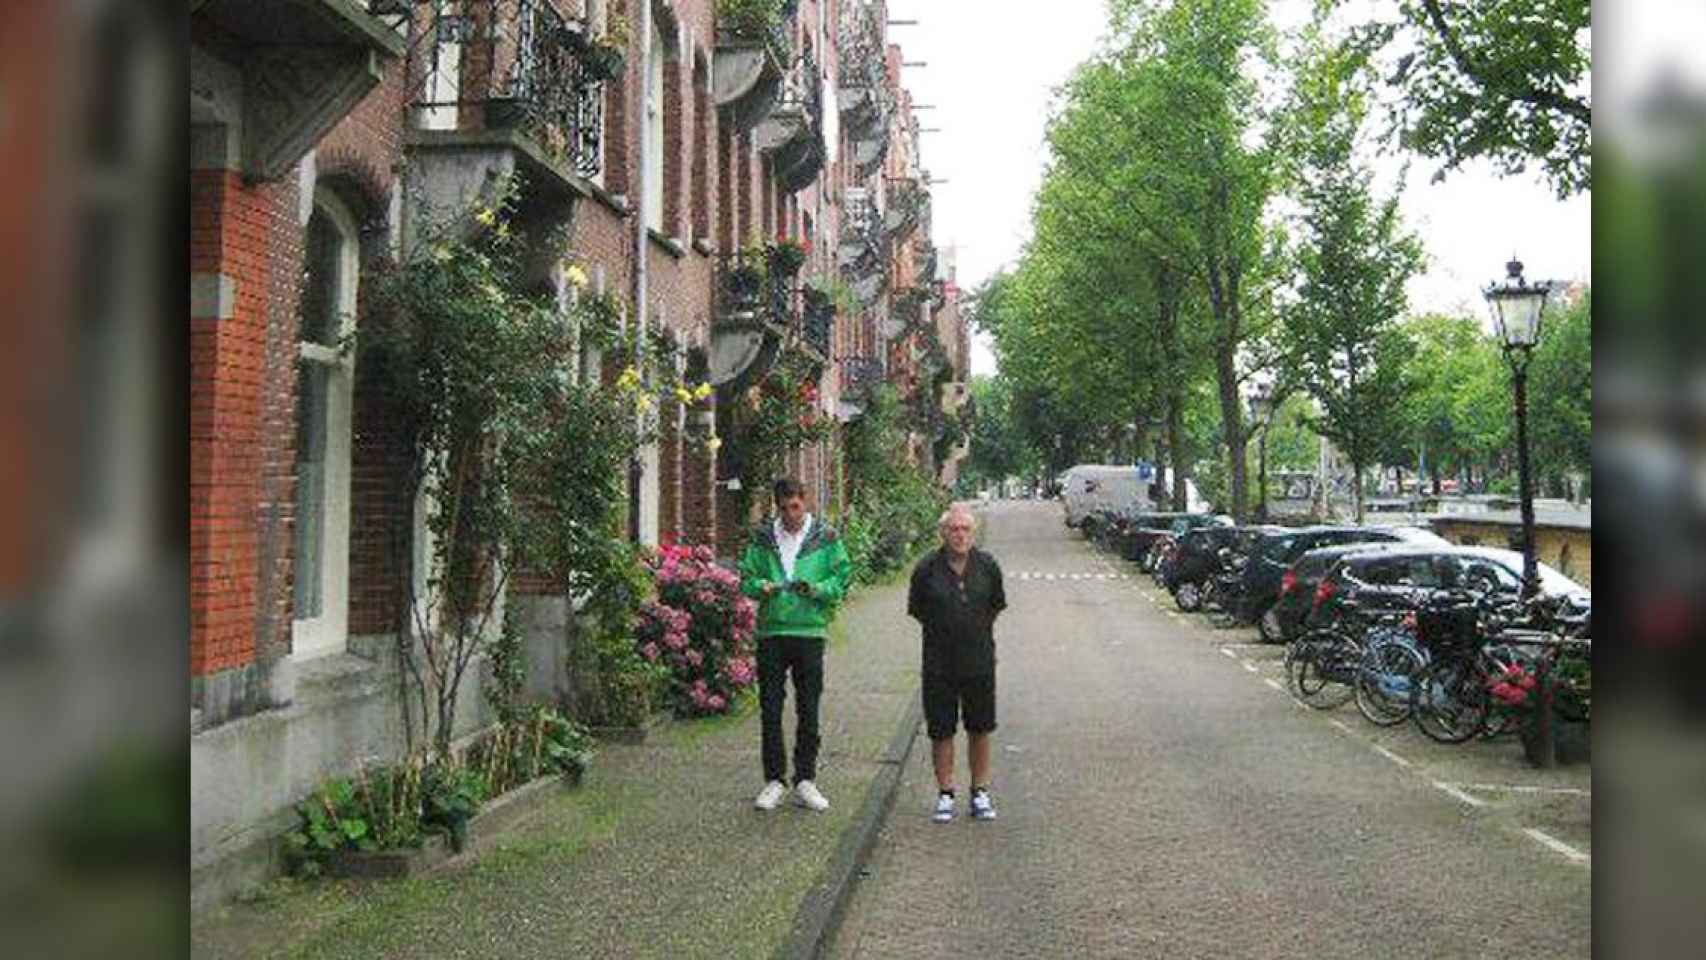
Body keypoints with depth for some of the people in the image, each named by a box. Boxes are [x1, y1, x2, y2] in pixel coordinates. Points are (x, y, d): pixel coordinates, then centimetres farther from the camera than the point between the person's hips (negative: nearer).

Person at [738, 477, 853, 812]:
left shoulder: (825, 537, 3)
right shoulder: (762, 537, 7)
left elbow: (843, 578, 1)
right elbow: (746, 578, 9)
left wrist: (817, 589, -17)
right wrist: (761, 587, -13)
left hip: (810, 631, -1)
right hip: (771, 631, 1)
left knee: (808, 711, 5)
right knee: (770, 709, 3)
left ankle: (805, 781, 14)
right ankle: (774, 780, 13)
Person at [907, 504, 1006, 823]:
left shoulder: (987, 566, -2)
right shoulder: (927, 568, -7)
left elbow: (997, 605, 14)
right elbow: (915, 609, 7)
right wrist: (941, 628, 7)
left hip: (979, 661, 1)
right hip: (939, 663, -1)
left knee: (980, 729, 9)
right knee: (941, 731, 4)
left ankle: (980, 793, 22)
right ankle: (945, 794, 17)